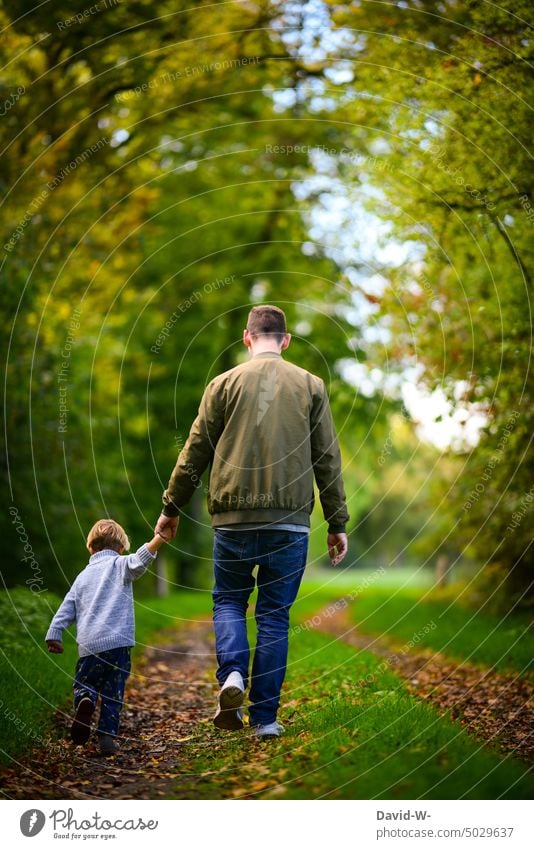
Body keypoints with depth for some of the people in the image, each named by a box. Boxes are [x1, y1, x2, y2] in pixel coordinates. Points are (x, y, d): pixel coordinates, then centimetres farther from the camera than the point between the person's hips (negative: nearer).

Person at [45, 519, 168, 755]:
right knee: (113, 693, 7)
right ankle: (106, 736, 1)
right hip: (117, 642, -3)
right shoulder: (120, 565, 7)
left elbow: (66, 610, 19)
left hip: (88, 644, 3)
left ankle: (85, 700, -16)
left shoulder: (83, 576, 20)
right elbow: (139, 561, -17)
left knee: (84, 682, 16)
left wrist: (54, 635, 24)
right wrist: (158, 540, -28)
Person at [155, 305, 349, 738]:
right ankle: (266, 717, 8)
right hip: (291, 522, 1)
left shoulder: (225, 383, 3)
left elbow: (195, 452, 5)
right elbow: (328, 460, 5)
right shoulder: (311, 386, 6)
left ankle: (233, 674, -8)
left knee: (229, 600, 17)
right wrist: (338, 524, 10)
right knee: (275, 616, 8)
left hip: (234, 518, -1)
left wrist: (172, 508, 16)